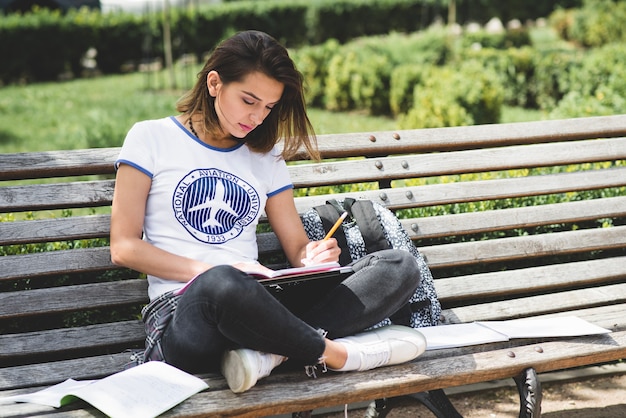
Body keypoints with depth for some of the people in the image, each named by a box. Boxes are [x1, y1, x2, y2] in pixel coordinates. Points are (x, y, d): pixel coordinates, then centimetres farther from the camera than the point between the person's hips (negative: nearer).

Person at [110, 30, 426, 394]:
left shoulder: (266, 158, 20)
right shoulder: (151, 139, 7)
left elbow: (297, 247, 19)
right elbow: (124, 247, 0)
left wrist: (313, 258, -7)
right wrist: (211, 272, -14)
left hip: (257, 309, 5)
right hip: (183, 312, -5)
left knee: (400, 267, -13)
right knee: (223, 284, -43)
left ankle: (270, 352, -31)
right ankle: (334, 353, -20)